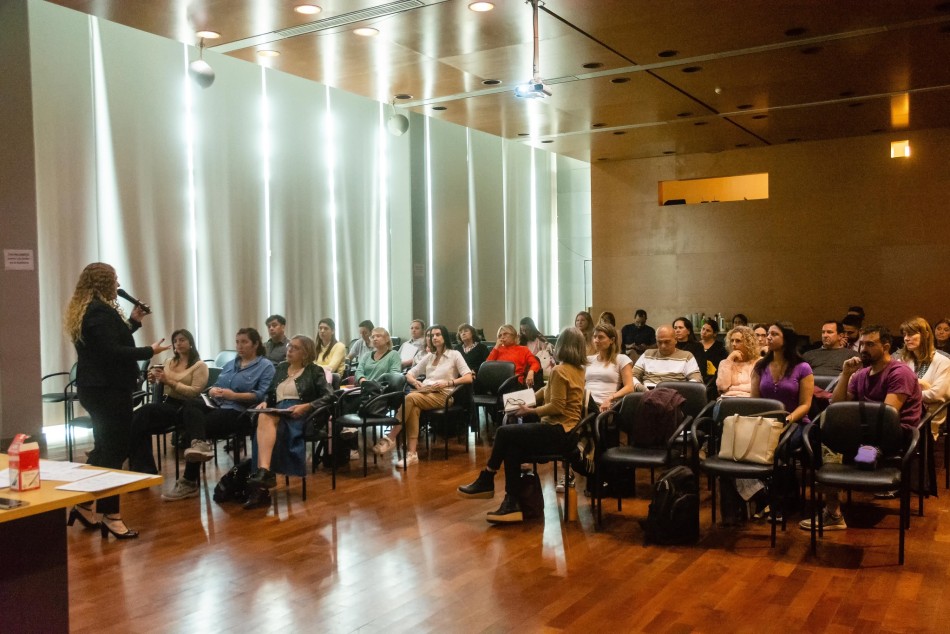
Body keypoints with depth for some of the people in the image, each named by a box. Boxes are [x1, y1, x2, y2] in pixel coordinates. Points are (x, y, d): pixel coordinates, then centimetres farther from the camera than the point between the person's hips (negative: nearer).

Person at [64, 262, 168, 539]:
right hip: (109, 390, -11)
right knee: (115, 450, -4)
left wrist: (133, 321, 16)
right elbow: (112, 352, -25)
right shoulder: (100, 311, -18)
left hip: (97, 388, 11)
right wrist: (149, 351, -19)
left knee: (104, 448, 18)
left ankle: (84, 504, 24)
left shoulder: (85, 310, 15)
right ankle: (109, 514, 1)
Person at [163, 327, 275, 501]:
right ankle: (200, 444, -55)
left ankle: (189, 482, -20)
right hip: (218, 407, 7)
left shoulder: (266, 366, 3)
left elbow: (262, 395, -11)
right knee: (191, 405, -30)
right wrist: (213, 391, -4)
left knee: (192, 429, -26)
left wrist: (234, 396, -19)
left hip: (238, 412, -7)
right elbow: (214, 387, 21)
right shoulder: (230, 364, 28)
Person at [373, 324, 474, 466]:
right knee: (414, 408, -34)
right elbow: (409, 374, 22)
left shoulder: (454, 354, 7)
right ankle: (412, 453, -39)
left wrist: (447, 383, -16)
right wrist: (415, 382, -2)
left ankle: (390, 438, -28)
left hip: (442, 395, -4)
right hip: (425, 392, 4)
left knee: (410, 398, -33)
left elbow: (469, 378, -5)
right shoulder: (429, 356, 22)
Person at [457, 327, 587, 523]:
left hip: (559, 432, -9)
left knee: (504, 432, -7)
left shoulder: (560, 370, -13)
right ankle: (512, 504, -5)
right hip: (566, 431, 9)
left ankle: (486, 481, 10)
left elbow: (556, 406, -19)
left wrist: (530, 411, -9)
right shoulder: (579, 370, 14)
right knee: (512, 446, 2)